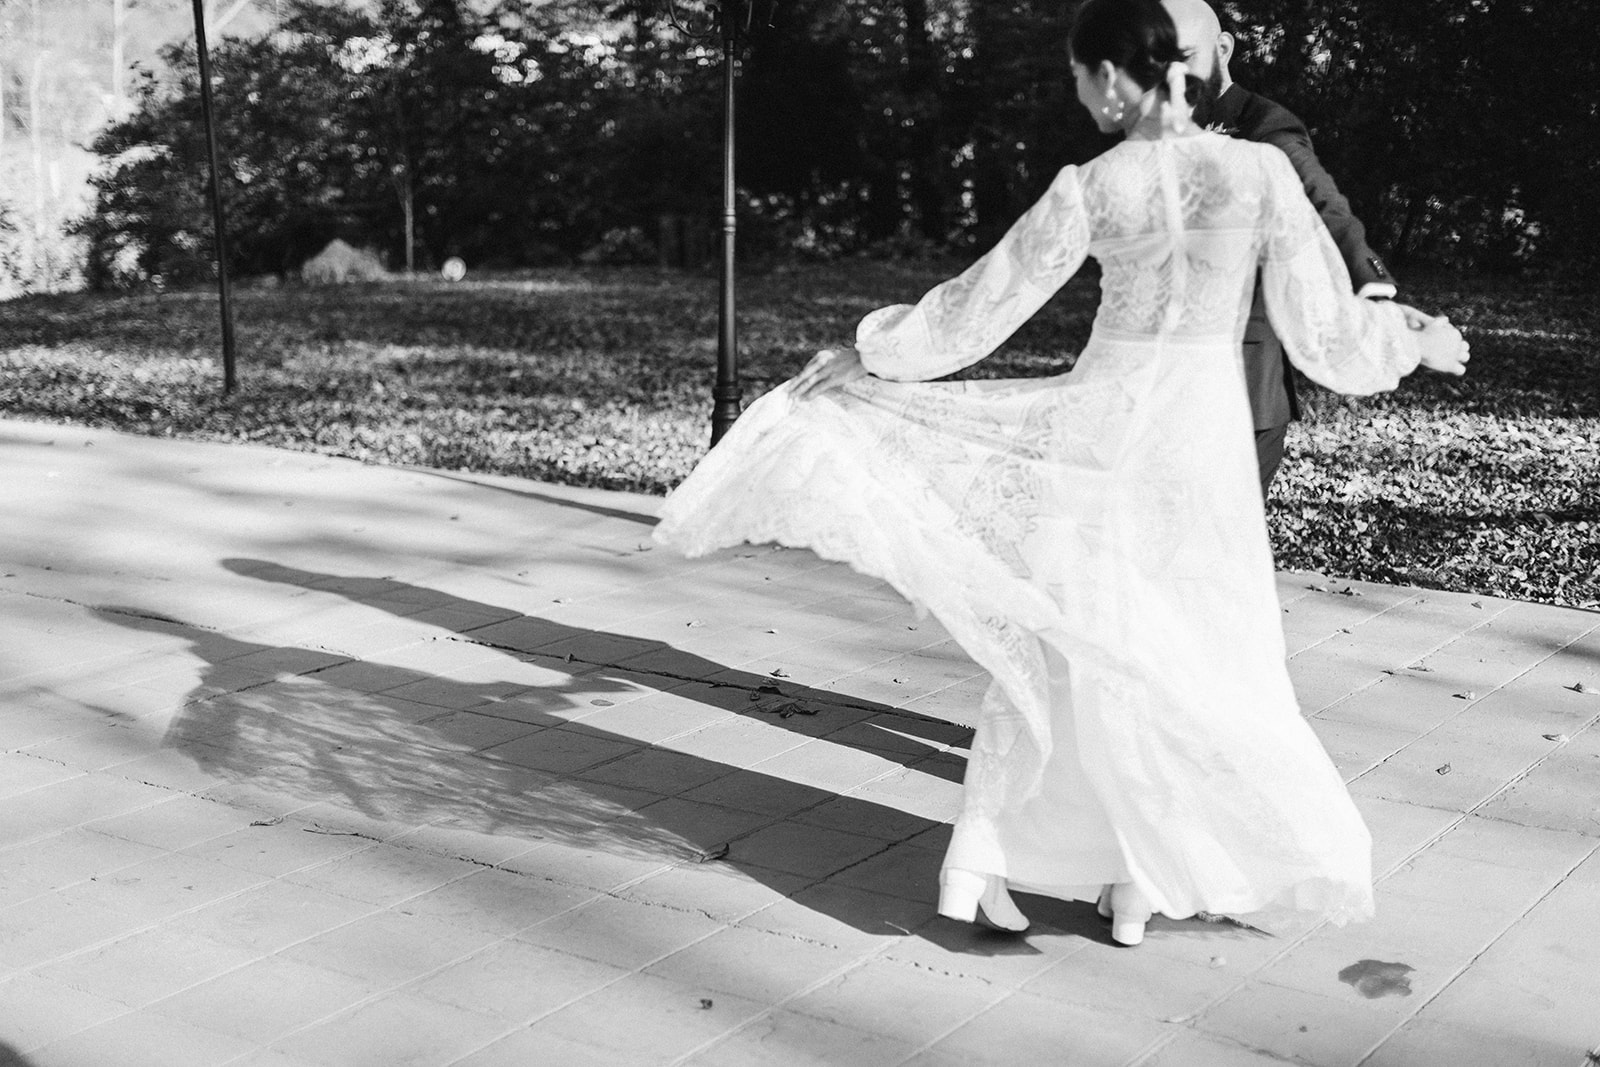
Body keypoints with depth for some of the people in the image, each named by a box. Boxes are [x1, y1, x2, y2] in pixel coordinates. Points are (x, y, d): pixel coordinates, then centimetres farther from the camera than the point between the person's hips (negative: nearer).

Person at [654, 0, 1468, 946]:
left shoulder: (1091, 190, -8)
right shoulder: (1261, 170, -8)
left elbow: (974, 310, -2)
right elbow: (1325, 330, -4)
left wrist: (866, 354, 11)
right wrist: (1419, 341, 15)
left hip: (1104, 425, 0)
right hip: (1206, 439, 0)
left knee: (1057, 646, 14)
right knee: (1192, 662, 13)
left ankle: (980, 859, 13)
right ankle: (1140, 886, 18)